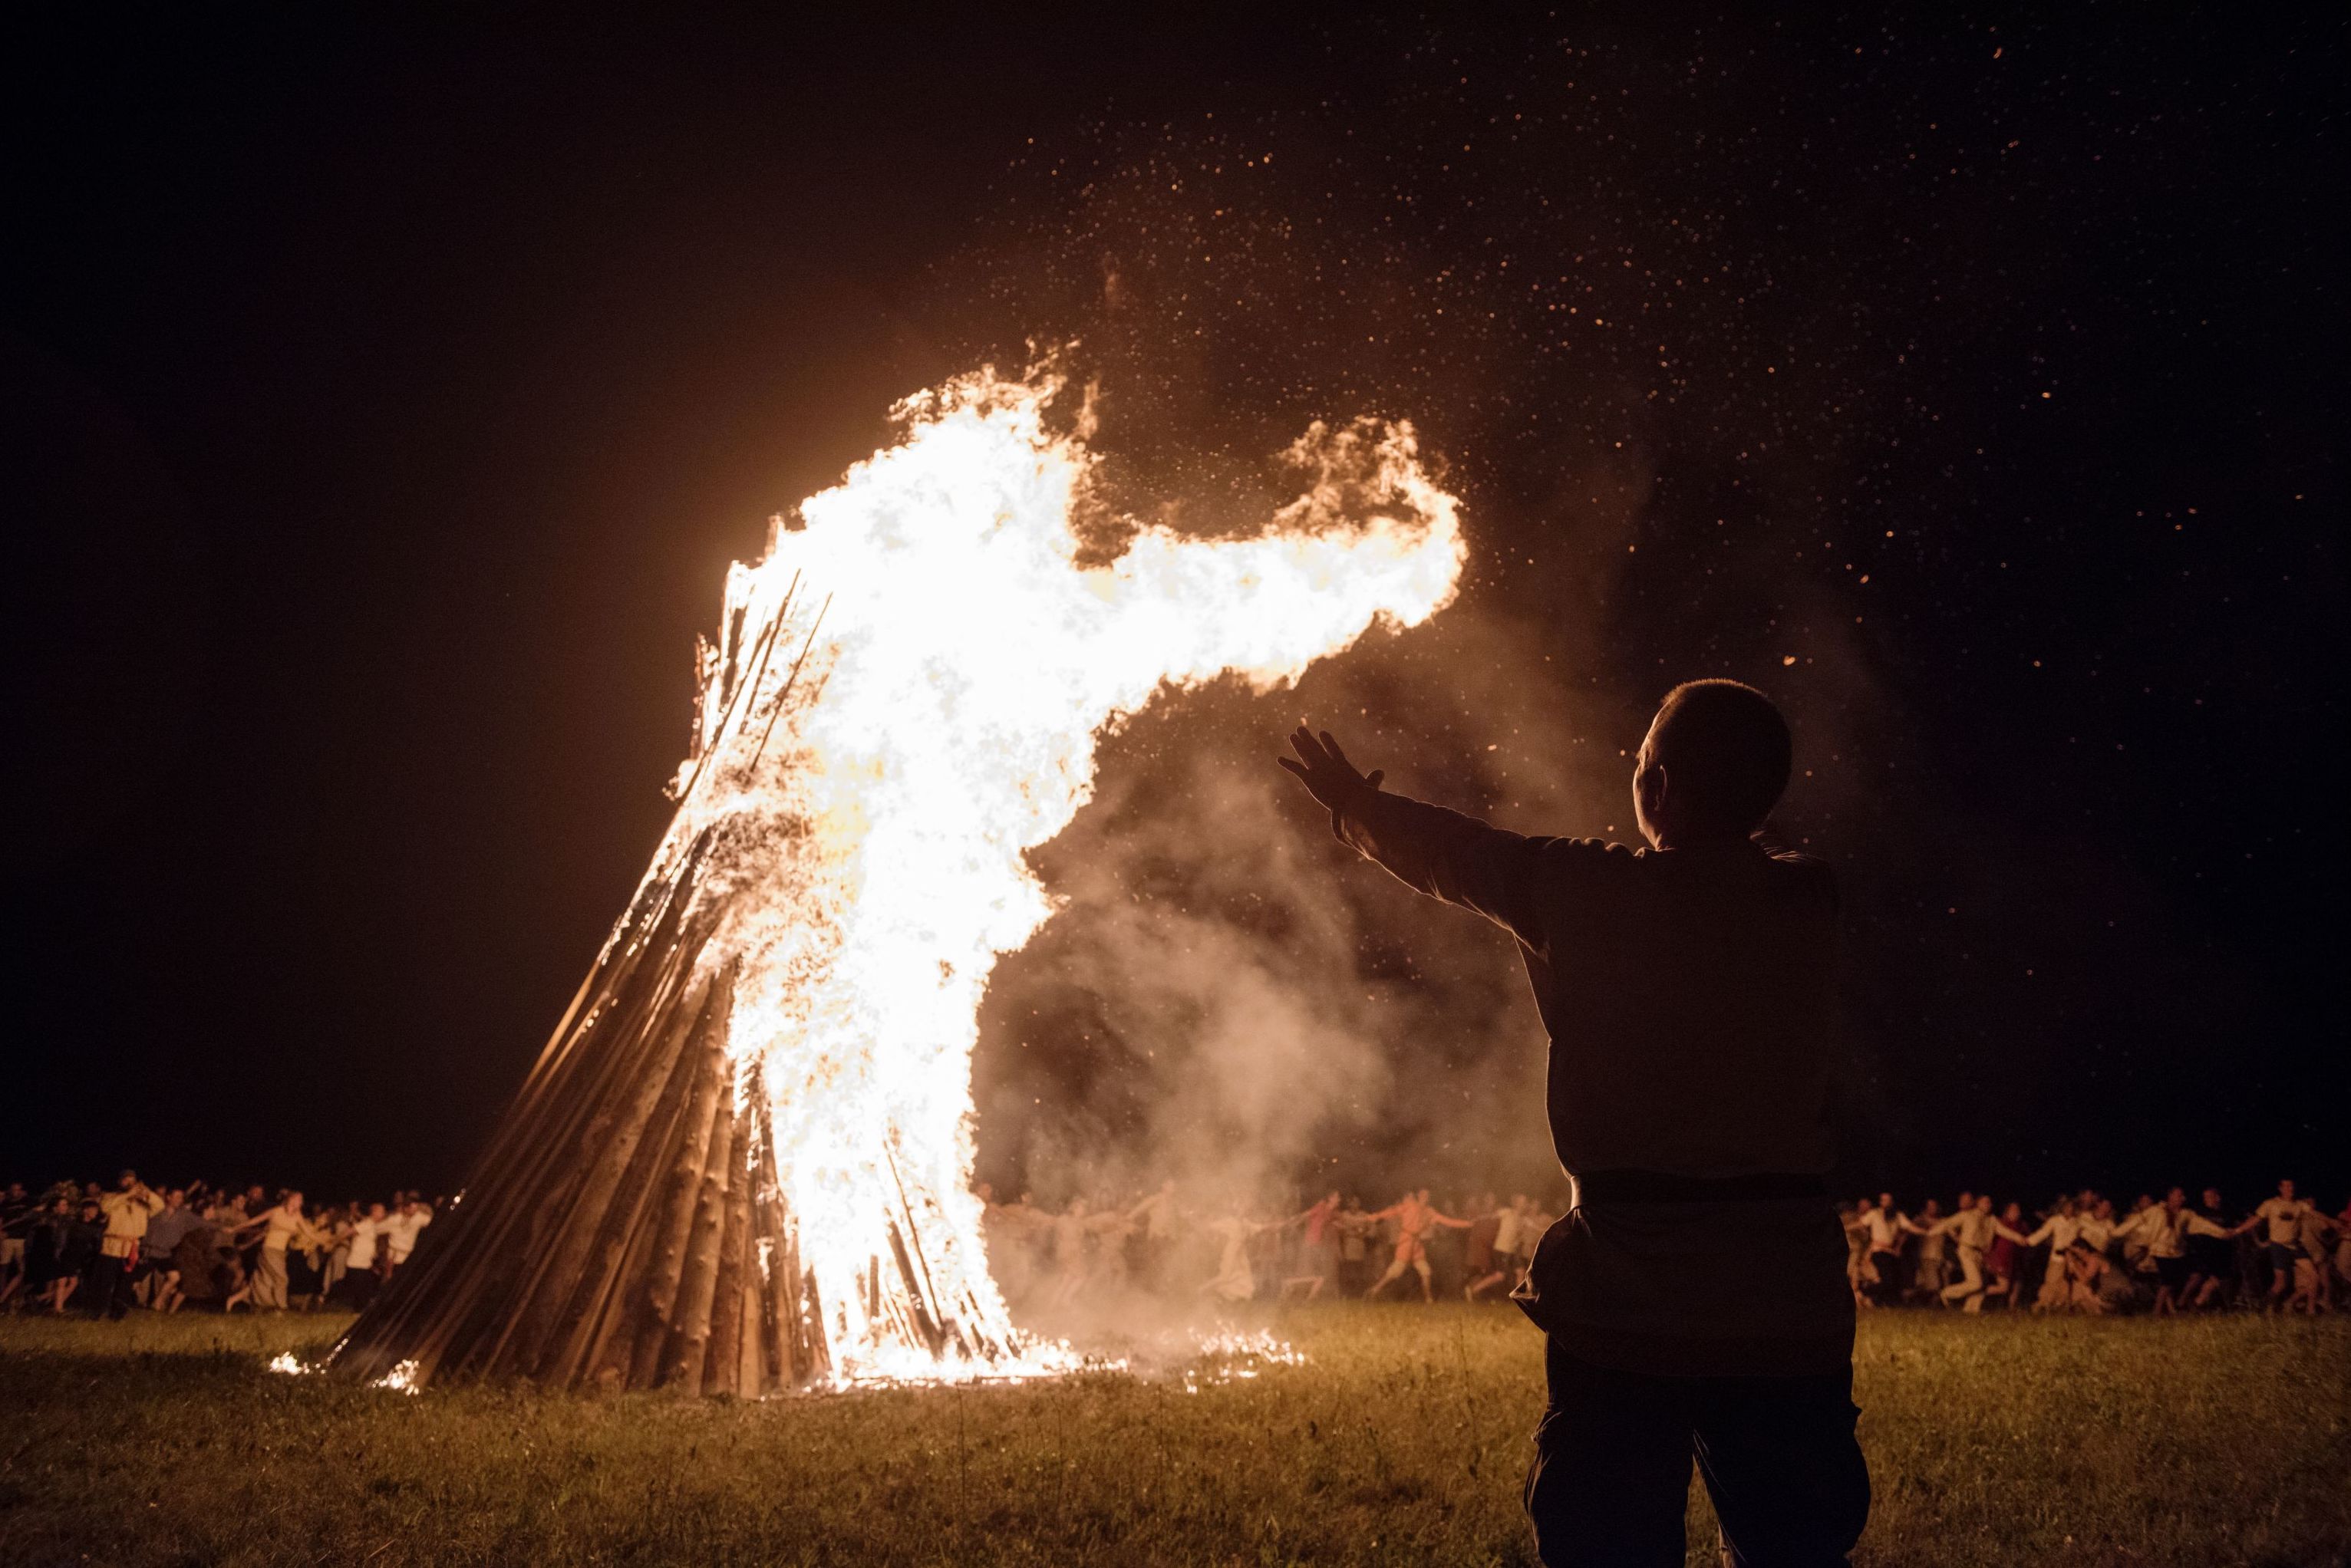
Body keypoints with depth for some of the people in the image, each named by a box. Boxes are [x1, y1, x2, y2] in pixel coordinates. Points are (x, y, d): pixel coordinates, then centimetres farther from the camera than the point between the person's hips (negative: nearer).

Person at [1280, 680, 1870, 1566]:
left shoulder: (1582, 893, -6)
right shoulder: (1808, 903, 3)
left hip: (1623, 1316, -2)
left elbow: (1444, 852, 11)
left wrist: (1353, 803, 33)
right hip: (1789, 1317, 3)